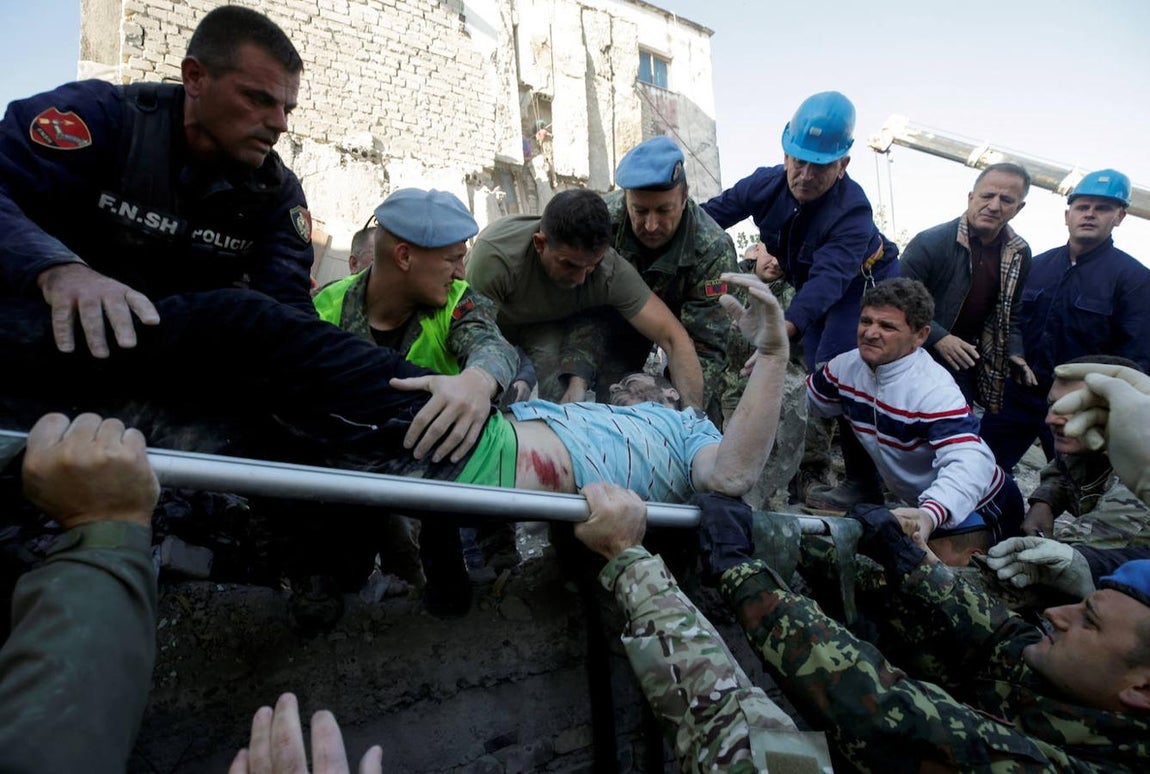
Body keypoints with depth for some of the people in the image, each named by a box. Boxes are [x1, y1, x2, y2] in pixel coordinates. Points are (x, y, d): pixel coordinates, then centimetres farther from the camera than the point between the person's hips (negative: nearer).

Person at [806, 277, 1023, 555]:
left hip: (979, 509, -6)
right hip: (922, 503, 6)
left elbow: (969, 462, -45)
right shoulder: (846, 367, -10)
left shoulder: (934, 391, -31)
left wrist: (929, 516, -65)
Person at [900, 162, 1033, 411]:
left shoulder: (1019, 253, 4)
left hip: (965, 360, 5)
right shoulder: (929, 242, -16)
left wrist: (1014, 352, 3)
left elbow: (1012, 311, 17)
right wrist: (938, 337, -23)